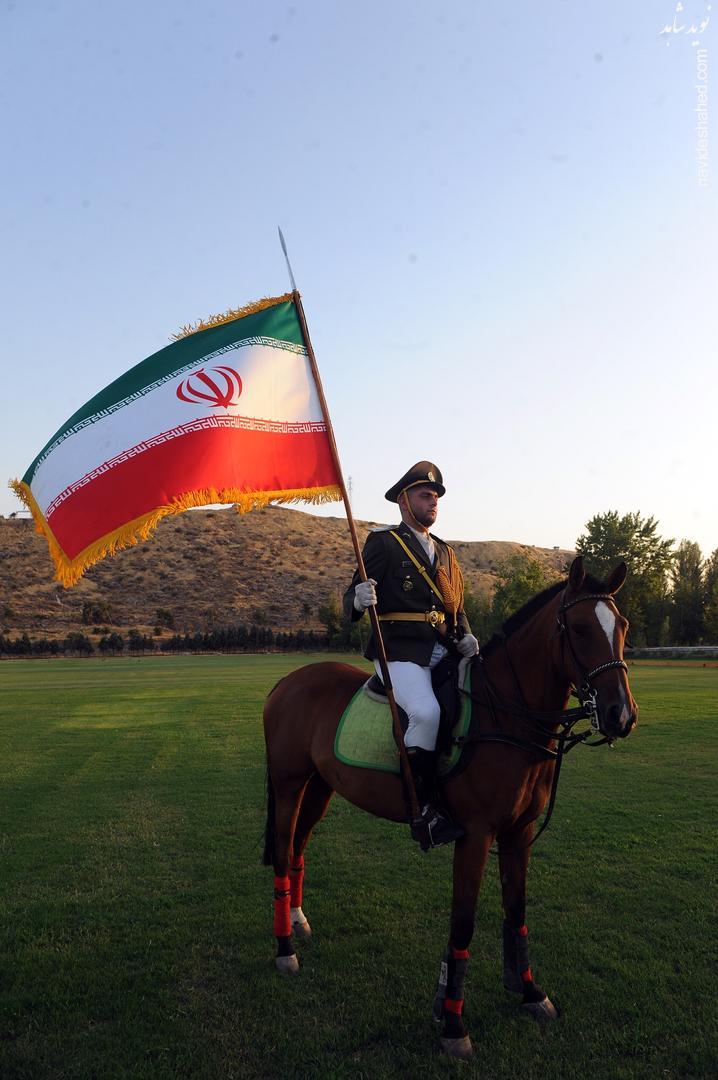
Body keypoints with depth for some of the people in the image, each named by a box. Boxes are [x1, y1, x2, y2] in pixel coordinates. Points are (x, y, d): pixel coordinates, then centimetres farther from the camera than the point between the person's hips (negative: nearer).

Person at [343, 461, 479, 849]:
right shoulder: (383, 542, 4)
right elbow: (352, 599, -2)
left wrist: (465, 636, 5)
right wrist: (360, 599, -27)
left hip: (443, 652, 7)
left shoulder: (444, 552, 23)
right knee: (427, 711, -30)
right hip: (400, 651, -7)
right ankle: (425, 808, -17)